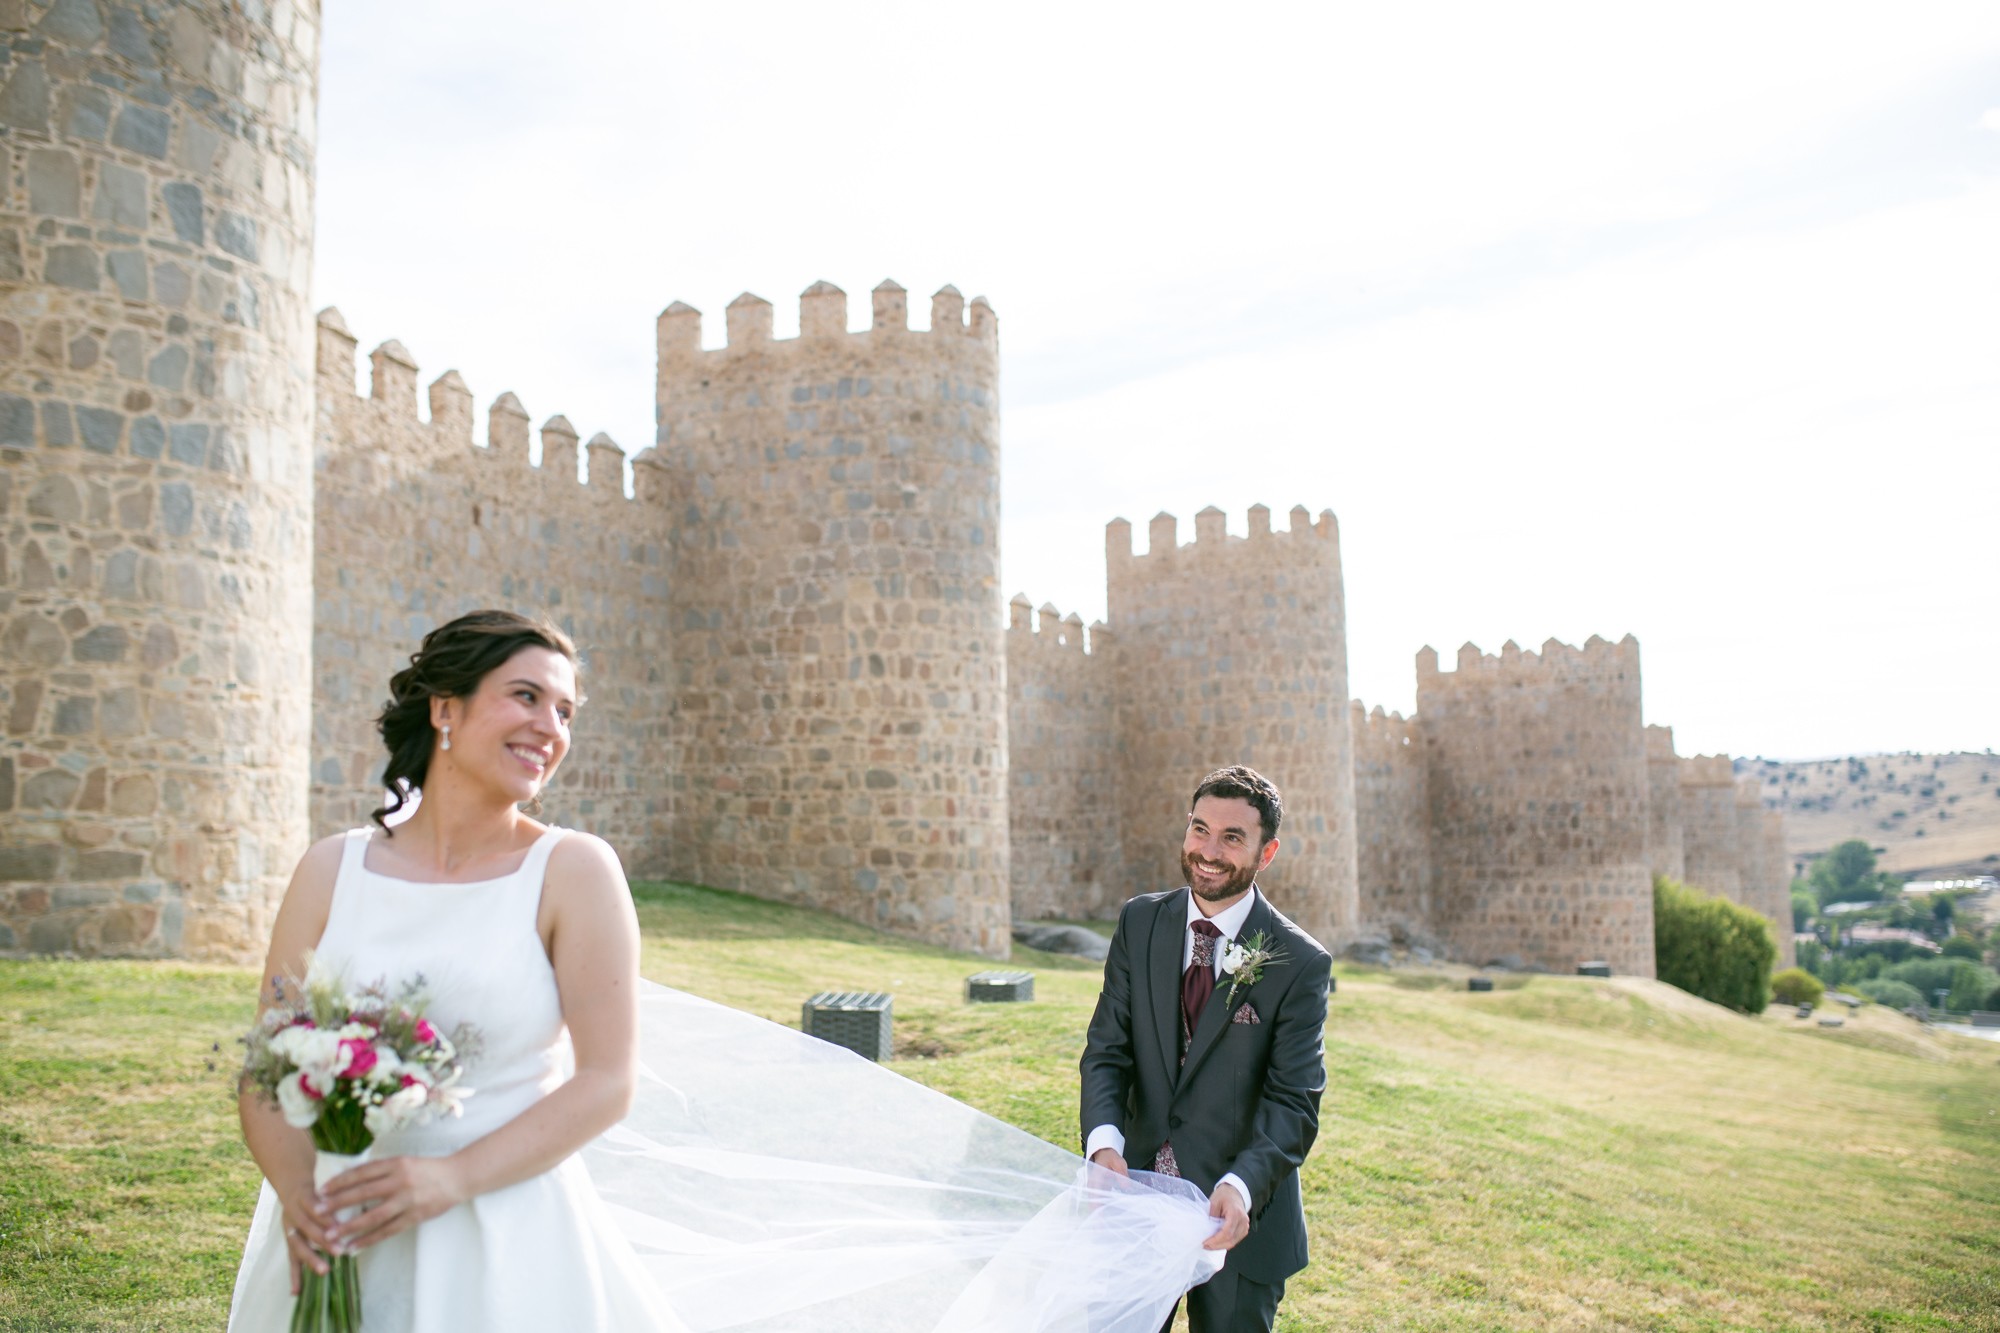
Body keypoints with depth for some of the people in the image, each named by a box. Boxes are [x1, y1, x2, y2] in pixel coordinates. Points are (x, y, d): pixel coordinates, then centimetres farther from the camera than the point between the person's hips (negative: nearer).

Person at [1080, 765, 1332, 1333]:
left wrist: (1241, 1186, -32)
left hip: (1237, 1220, -3)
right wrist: (1103, 1141, -21)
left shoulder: (1301, 963, -11)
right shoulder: (1140, 923, 0)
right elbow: (1106, 1049, -2)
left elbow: (1293, 1103, -15)